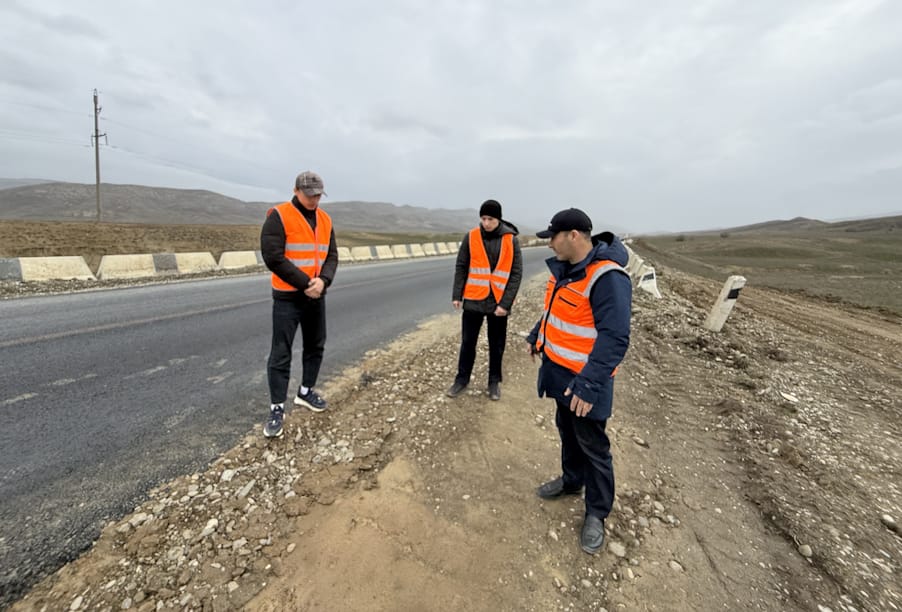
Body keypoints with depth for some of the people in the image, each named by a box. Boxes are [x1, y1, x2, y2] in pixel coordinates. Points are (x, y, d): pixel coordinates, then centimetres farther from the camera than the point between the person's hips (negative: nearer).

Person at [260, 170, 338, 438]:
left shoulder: (325, 219, 8)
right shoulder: (278, 216, -10)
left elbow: (332, 256, 5)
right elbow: (273, 257, -18)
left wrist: (323, 281, -14)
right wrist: (306, 283, -18)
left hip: (316, 296, 6)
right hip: (287, 297, -6)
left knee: (316, 346, 15)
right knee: (281, 354, -1)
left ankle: (305, 392, 33)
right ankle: (277, 408, 10)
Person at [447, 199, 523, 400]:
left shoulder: (510, 240, -5)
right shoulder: (471, 237, -2)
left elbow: (516, 274, -6)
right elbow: (461, 268, 3)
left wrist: (505, 303, -13)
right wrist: (456, 295, -3)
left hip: (498, 303, 0)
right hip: (473, 300, 1)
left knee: (497, 345, 11)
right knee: (467, 342, 10)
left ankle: (494, 381, 29)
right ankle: (462, 379, 27)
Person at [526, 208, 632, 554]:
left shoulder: (607, 278, -26)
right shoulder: (565, 268, 4)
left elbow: (615, 338, -30)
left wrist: (589, 383, -33)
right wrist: (537, 337, 28)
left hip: (583, 379, -8)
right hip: (560, 370, 9)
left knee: (593, 447, 9)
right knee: (566, 431, 24)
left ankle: (596, 514, 29)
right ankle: (571, 481, 47)